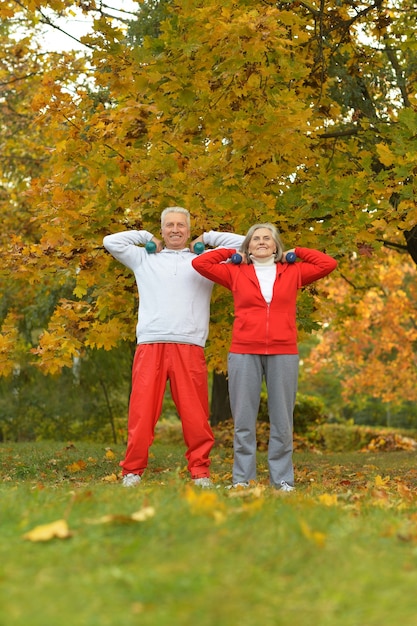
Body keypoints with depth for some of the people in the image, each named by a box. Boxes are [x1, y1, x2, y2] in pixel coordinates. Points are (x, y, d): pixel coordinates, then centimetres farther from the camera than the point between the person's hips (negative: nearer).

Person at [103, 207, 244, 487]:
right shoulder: (144, 258, 21)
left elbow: (242, 243, 16)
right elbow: (110, 241, 15)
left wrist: (207, 239, 20)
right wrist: (146, 238, 19)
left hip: (190, 347, 0)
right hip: (151, 345, 0)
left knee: (195, 414, -1)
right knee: (142, 412, -3)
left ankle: (201, 472, 7)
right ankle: (132, 471, 4)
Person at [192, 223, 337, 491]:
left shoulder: (293, 272, 13)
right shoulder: (235, 273, 10)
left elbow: (328, 264, 9)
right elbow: (199, 263, 7)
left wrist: (296, 252, 14)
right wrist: (232, 254, 12)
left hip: (284, 354, 1)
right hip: (244, 354, 0)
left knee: (282, 421, 3)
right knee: (243, 421, 1)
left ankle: (283, 479, 9)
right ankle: (242, 478, 6)